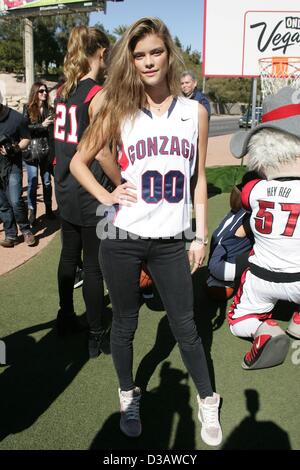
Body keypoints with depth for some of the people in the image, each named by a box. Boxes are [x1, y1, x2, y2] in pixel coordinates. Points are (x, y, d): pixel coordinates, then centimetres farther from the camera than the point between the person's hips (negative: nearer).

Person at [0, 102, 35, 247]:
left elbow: (26, 139, 1)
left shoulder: (15, 118, -8)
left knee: (15, 201, -11)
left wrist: (15, 148, -18)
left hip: (12, 166, -3)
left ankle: (26, 230, 11)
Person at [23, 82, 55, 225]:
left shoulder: (50, 110, 6)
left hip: (46, 151, 2)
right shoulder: (27, 109, 2)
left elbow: (53, 131, 2)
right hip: (32, 151, -2)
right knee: (33, 183, 0)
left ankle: (48, 209, 21)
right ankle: (31, 211, 11)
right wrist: (42, 125, -14)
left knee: (47, 182, 10)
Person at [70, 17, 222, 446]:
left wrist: (201, 236, 6)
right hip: (122, 239, 0)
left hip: (170, 242, 1)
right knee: (125, 324, 13)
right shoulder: (118, 110, 0)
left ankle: (208, 403, 31)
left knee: (185, 327, 9)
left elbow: (198, 179, 8)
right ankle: (128, 396, 37)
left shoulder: (195, 112, 4)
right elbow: (79, 161, 8)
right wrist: (107, 196, -7)